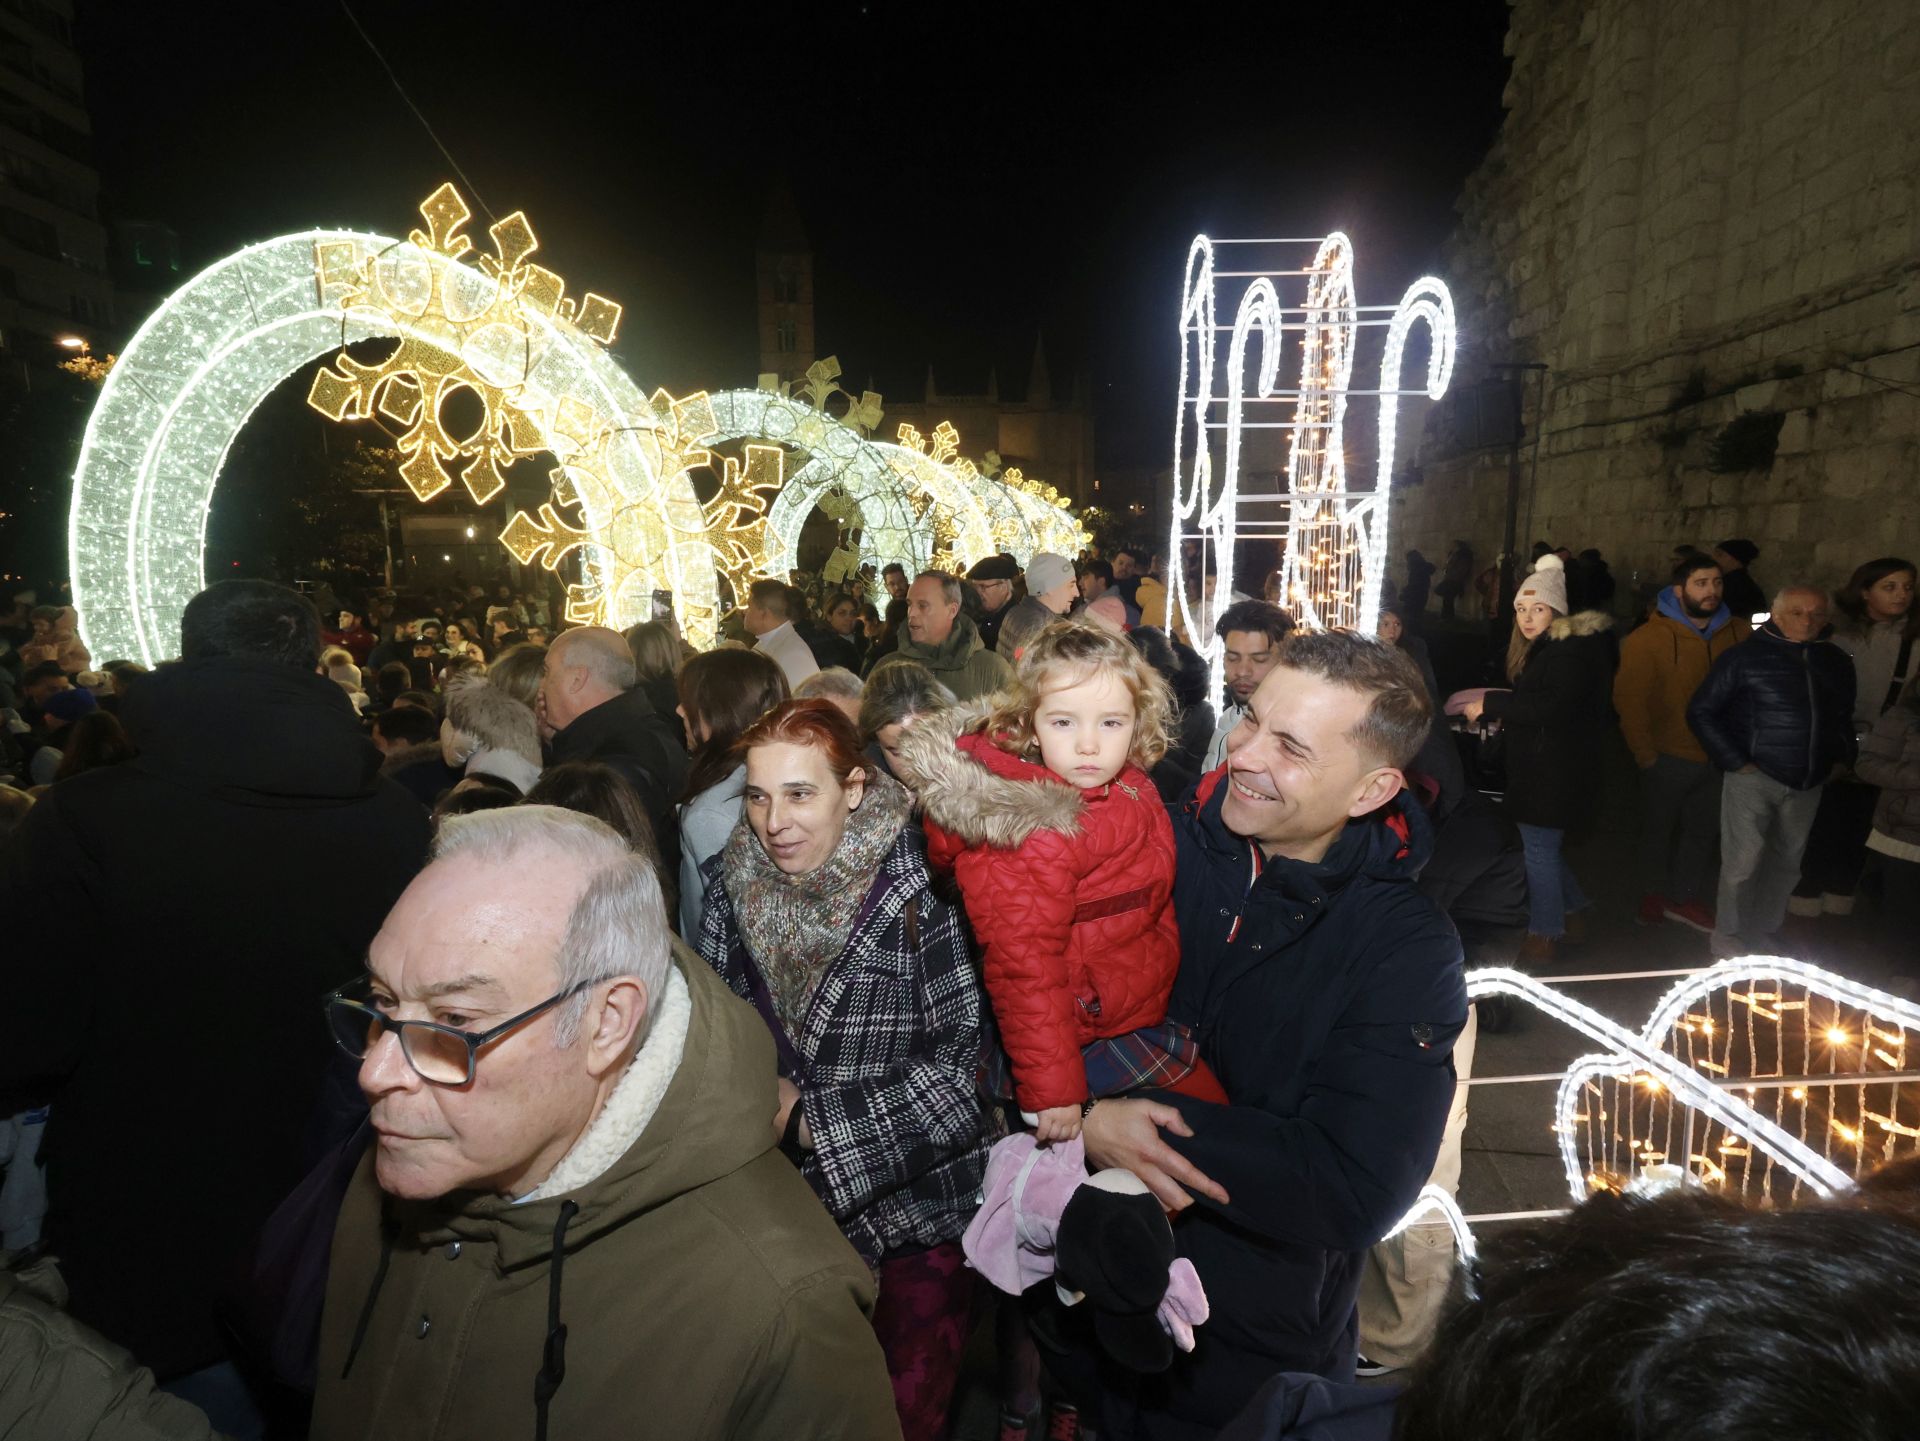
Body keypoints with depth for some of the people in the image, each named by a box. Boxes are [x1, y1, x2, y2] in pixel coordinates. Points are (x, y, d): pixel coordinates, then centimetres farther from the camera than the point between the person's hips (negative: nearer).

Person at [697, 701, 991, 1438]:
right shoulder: (735, 884, -6)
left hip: (912, 1211, -4)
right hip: (784, 1210, 4)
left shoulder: (919, 892, -21)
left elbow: (962, 1065, -20)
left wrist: (814, 1121, -20)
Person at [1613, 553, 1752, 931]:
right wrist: (1644, 754, -14)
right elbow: (1629, 700, -15)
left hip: (1718, 756, 4)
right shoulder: (1648, 638, -16)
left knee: (1704, 830, 16)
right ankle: (1653, 896, 34)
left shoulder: (1739, 633, -5)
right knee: (1658, 829, 16)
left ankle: (1686, 898, 33)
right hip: (1668, 757, -3)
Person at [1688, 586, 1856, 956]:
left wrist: (1842, 758, 12)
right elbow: (1701, 711, -6)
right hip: (1754, 777, -5)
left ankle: (1766, 937, 26)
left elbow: (1844, 716, 24)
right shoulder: (1745, 657, -7)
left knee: (1786, 863, 12)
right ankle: (1729, 943, 8)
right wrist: (1735, 761, -9)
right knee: (1742, 863, -5)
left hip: (1808, 783, 5)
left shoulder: (1837, 661, 9)